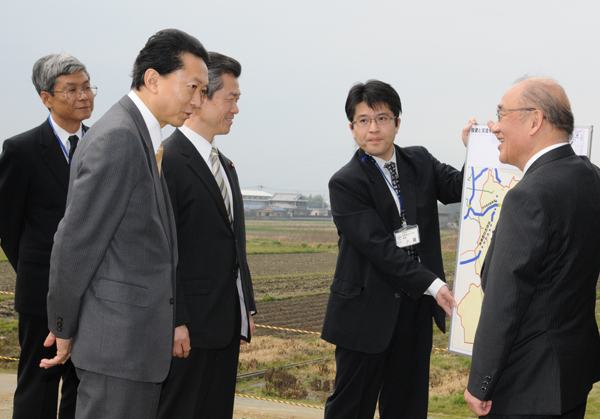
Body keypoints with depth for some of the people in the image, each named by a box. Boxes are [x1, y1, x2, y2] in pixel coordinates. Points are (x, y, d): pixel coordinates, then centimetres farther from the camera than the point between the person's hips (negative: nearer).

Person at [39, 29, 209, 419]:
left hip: (140, 335, 10)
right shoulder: (117, 138, -17)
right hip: (118, 339, -10)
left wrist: (168, 323, 15)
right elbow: (75, 243, -17)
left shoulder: (141, 138, 15)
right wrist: (64, 329, -8)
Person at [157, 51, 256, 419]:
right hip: (189, 328, -9)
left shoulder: (225, 165, 16)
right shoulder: (167, 161, -13)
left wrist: (247, 309, 17)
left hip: (227, 325, 9)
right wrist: (175, 322, -19)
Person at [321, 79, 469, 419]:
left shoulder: (420, 162, 9)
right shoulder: (345, 183, -9)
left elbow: (462, 187, -4)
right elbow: (379, 247, -17)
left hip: (416, 308, 5)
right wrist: (432, 285, -23)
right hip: (368, 311, -5)